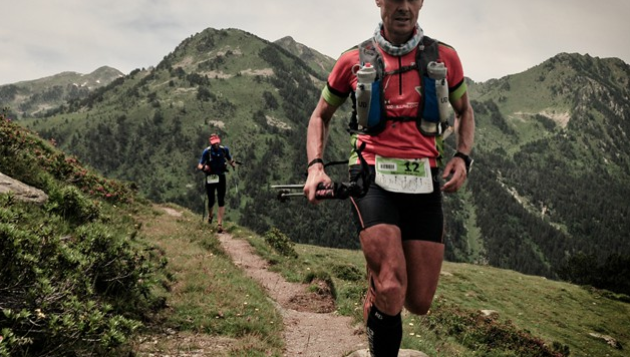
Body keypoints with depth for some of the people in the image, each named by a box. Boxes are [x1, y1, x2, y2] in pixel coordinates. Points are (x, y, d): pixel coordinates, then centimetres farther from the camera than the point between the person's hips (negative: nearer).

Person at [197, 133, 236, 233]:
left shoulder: (224, 149, -4)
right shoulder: (207, 152, -10)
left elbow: (229, 160, 11)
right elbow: (199, 165, -10)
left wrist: (232, 163, -11)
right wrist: (203, 167, -32)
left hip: (221, 177, 1)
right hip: (210, 178, -1)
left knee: (221, 201, -5)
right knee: (211, 200, 7)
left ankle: (220, 224, -1)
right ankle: (210, 215, 41)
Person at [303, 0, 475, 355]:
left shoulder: (444, 57, 6)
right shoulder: (353, 60, 3)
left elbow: (465, 111, 21)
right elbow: (321, 116, 14)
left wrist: (462, 157, 3)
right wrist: (316, 166, -2)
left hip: (424, 183, 2)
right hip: (372, 178, -2)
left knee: (419, 302, 4)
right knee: (390, 292, -20)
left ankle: (380, 272, 38)